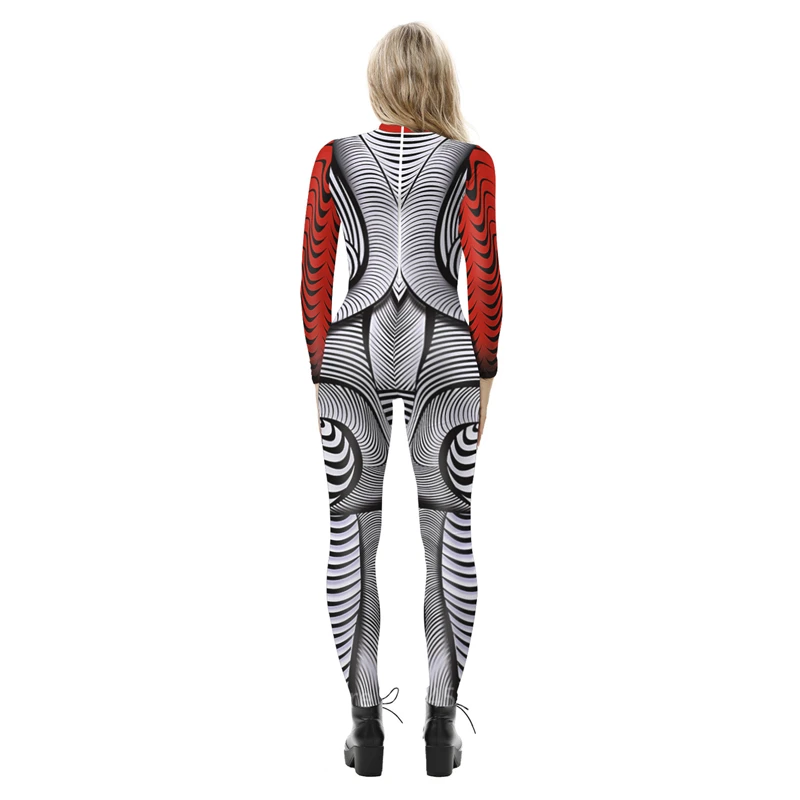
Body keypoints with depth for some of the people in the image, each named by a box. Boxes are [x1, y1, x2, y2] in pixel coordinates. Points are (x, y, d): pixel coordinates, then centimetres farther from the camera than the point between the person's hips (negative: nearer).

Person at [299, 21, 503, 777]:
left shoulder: (334, 158, 1)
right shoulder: (469, 162, -3)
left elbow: (313, 277, 0)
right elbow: (484, 279, -5)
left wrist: (320, 379, 9)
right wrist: (484, 382, 4)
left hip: (351, 356, 1)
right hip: (442, 358, 0)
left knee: (351, 543, 5)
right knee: (449, 540, 6)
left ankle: (365, 726, 5)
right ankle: (441, 728, 6)